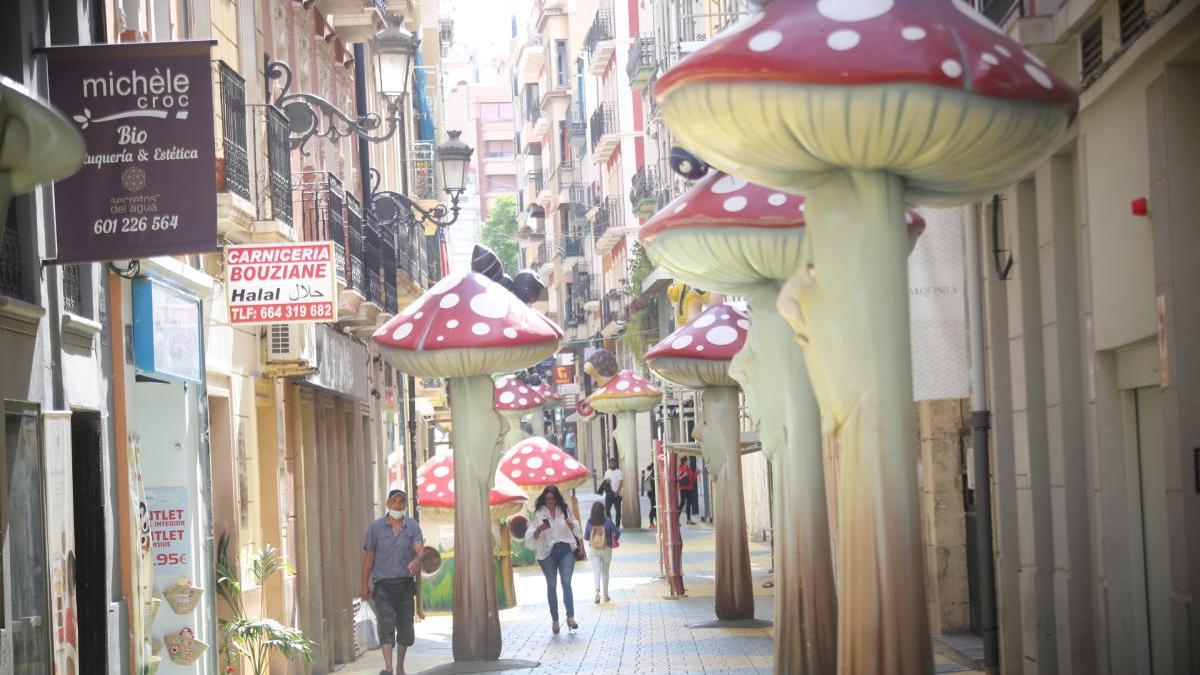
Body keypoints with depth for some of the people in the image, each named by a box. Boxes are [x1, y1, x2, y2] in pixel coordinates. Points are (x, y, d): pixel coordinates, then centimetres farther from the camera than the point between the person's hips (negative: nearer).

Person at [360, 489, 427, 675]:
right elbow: (369, 556, 3)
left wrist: (417, 559, -35)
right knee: (386, 625, -15)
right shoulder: (376, 527, 1)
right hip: (383, 584, -2)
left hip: (405, 584, 2)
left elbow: (420, 549, -11)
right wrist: (364, 584, 1)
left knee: (405, 627, 7)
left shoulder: (413, 527, 3)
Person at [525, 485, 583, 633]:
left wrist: (571, 524, -3)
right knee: (551, 585, 5)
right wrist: (539, 529, -21)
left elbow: (575, 528, 20)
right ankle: (554, 619, 11)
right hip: (548, 552, -1)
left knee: (566, 582, -11)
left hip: (566, 550, 1)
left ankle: (570, 617, -18)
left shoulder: (564, 510, 7)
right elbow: (532, 536, -1)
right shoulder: (538, 513, 0)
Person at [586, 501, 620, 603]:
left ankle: (597, 591, -23)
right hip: (606, 549, 0)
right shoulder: (607, 521, -11)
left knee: (596, 571, 1)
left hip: (593, 550, 0)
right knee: (605, 572, 15)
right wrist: (614, 541, 12)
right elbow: (617, 533, -9)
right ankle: (605, 595, 21)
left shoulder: (590, 522, -8)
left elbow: (586, 537, -1)